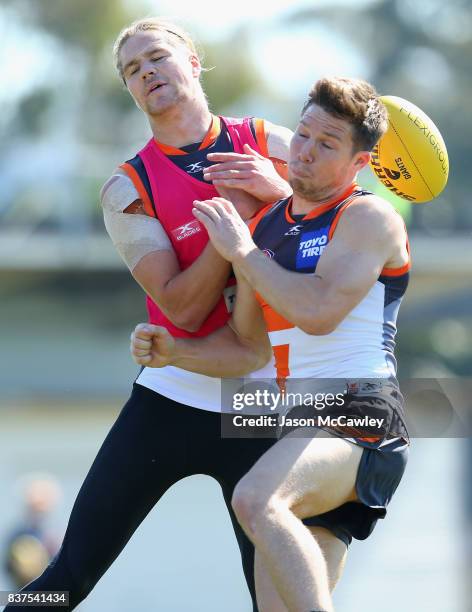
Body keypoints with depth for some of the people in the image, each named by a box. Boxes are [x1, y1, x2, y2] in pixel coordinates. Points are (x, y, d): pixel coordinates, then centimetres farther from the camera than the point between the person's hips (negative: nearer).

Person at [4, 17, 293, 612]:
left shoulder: (270, 145, 4)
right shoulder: (129, 189, -1)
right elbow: (183, 308, -11)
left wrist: (280, 192, -13)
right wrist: (237, 213, -18)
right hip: (171, 399, -1)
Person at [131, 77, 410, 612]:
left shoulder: (369, 219, -5)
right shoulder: (261, 226, 17)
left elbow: (318, 312, -21)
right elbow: (248, 349, 23)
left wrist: (242, 251, -10)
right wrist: (172, 352, 5)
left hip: (360, 416, -8)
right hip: (301, 424, 8)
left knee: (257, 500, -35)